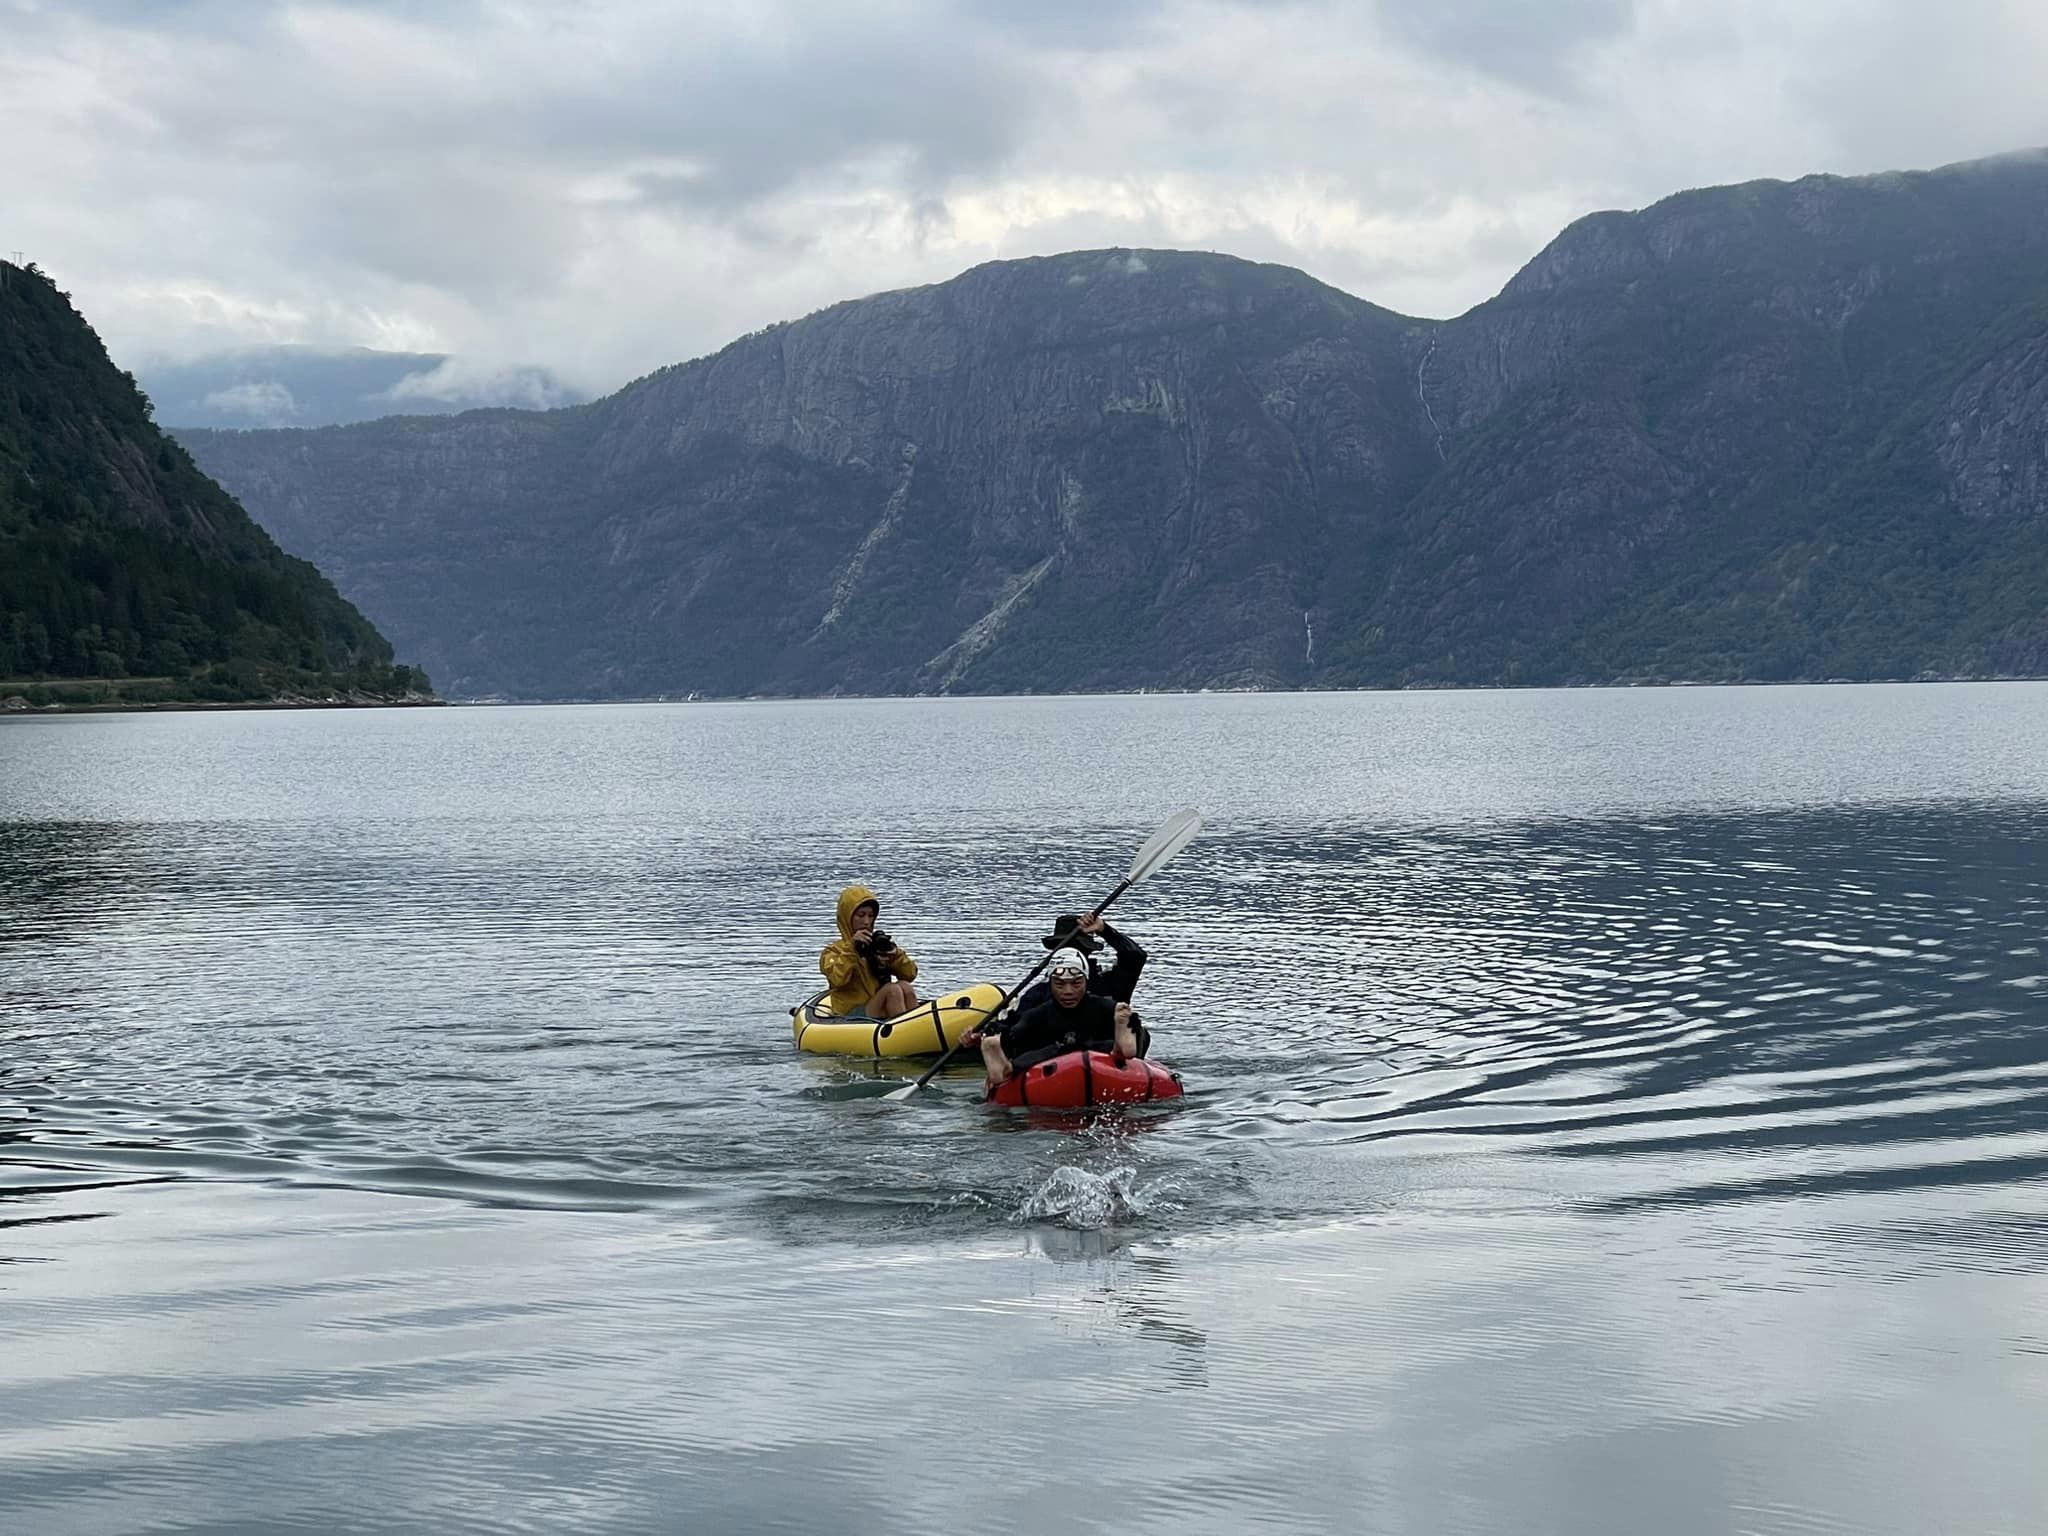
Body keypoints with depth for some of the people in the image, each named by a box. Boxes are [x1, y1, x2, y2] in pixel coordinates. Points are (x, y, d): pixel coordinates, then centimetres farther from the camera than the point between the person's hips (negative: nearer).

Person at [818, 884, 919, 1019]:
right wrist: (851, 948, -16)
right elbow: (837, 979, -15)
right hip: (852, 1017, -4)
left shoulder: (878, 943, 20)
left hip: (883, 1012, 4)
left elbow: (910, 974, 9)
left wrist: (895, 954, -8)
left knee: (905, 987, -25)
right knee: (892, 989, -28)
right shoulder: (833, 951, 8)